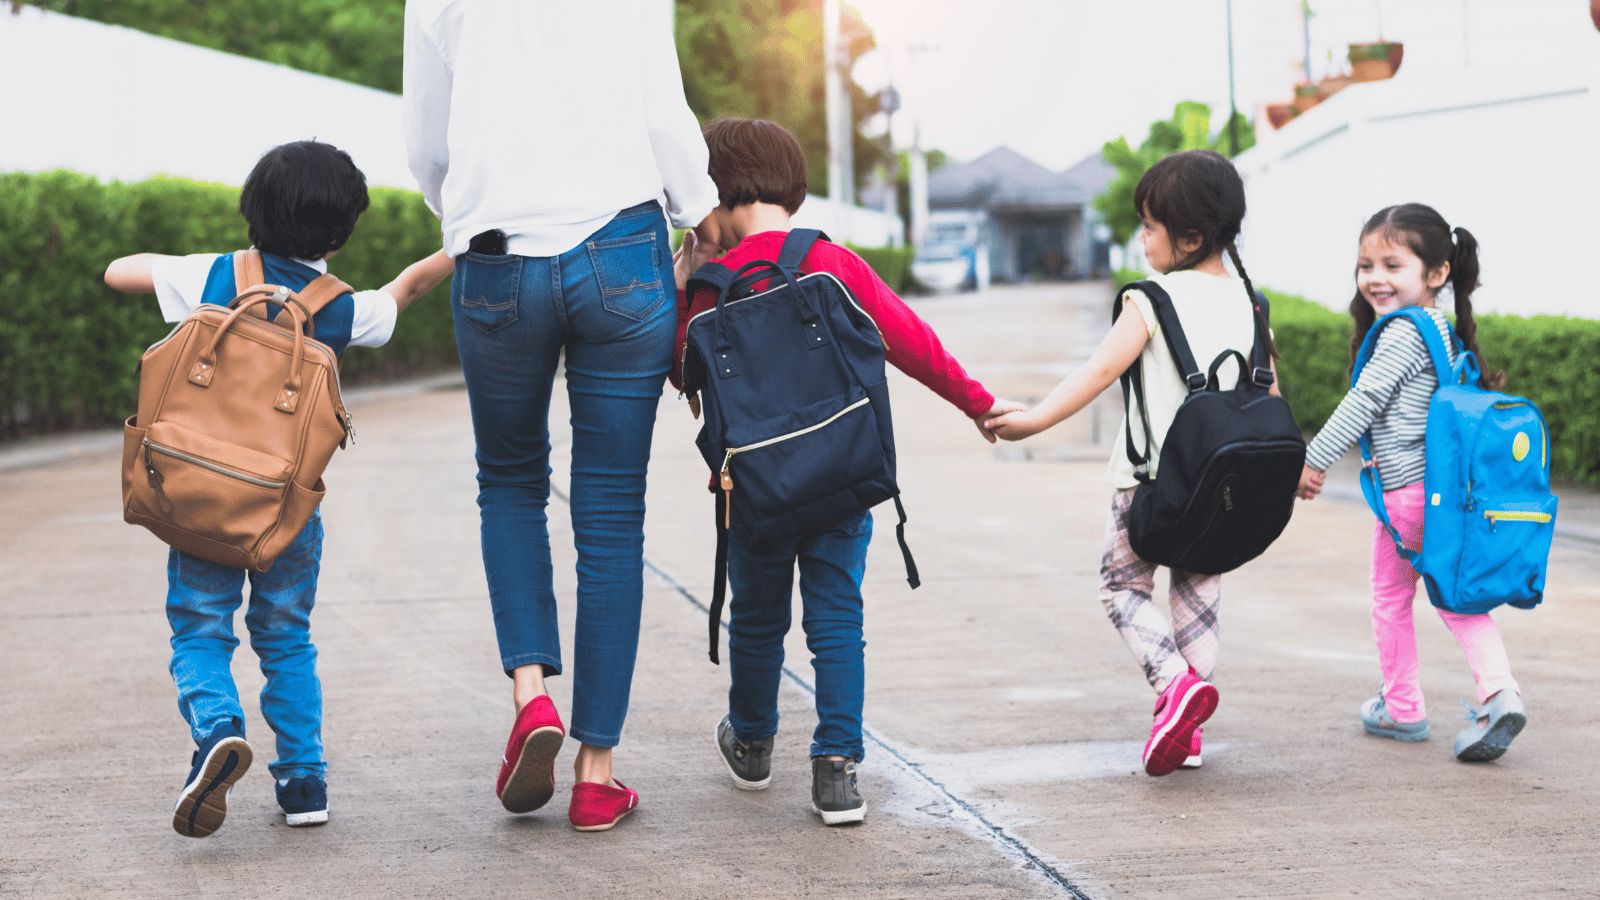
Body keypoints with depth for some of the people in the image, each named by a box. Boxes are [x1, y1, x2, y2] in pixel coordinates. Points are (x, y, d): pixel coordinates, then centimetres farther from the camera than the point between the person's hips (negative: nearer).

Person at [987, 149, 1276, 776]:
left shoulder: (1152, 300, -13)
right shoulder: (1247, 302, 6)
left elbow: (1100, 372, -20)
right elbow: (1269, 395, 14)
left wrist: (1035, 419, -18)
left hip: (1150, 479, -5)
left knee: (1123, 587, 10)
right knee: (1198, 597, 14)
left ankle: (1176, 680, -14)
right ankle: (1187, 731, 14)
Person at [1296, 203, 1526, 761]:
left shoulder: (1404, 332, -15)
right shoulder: (1444, 330, 14)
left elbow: (1364, 402, -17)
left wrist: (1314, 460, -13)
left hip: (1406, 489, -8)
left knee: (1391, 598, 9)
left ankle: (1402, 709, 19)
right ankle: (1499, 689, -10)